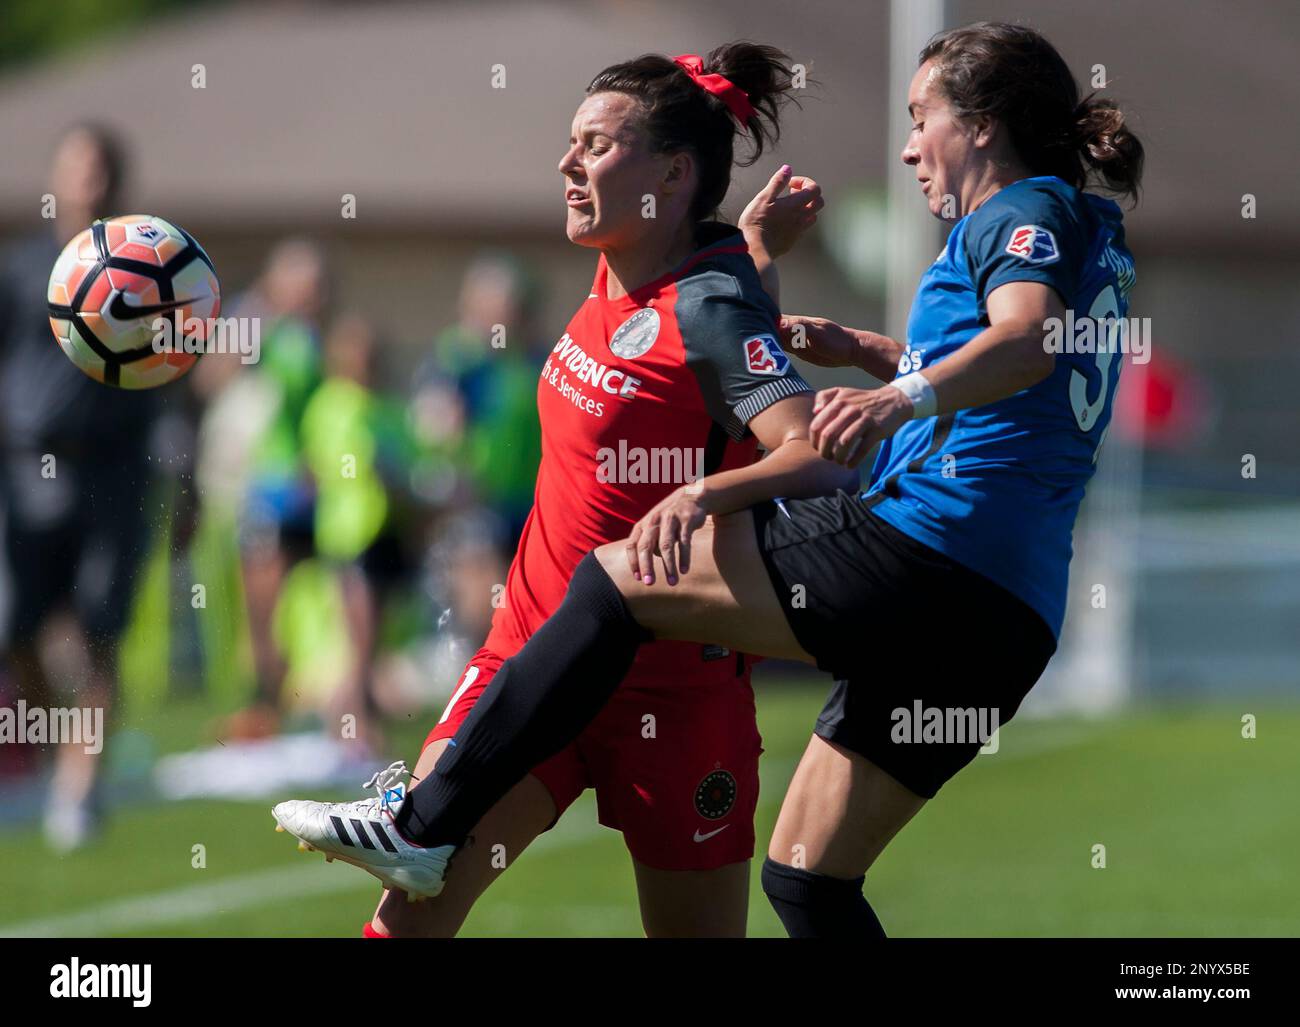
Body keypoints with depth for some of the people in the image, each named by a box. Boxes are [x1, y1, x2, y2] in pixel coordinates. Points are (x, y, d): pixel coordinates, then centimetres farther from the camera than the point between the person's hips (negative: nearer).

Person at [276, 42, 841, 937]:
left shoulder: (710, 310, -16)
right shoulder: (617, 276, 6)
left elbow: (822, 460, -31)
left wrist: (705, 493, -46)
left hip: (671, 687, -6)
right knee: (416, 904, -8)